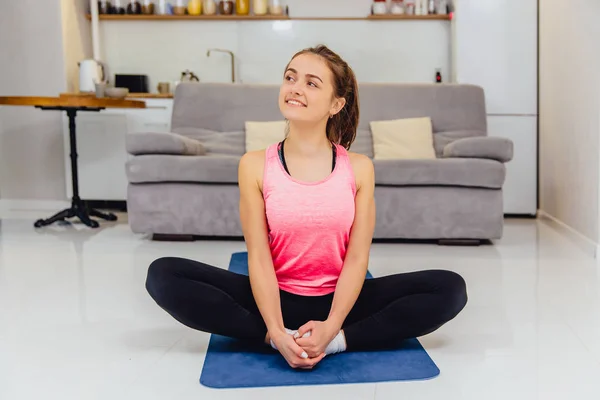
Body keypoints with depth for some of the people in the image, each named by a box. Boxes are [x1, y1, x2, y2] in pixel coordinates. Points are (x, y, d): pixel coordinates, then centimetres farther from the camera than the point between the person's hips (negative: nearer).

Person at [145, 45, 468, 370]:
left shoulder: (359, 168, -4)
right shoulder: (254, 166, -5)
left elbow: (357, 257, -8)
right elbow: (258, 257, -11)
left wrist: (330, 327, -23)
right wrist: (277, 333, -23)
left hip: (338, 300, 1)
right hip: (278, 300, 0)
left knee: (451, 288, -19)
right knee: (163, 275, -20)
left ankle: (337, 340, -22)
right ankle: (280, 339, -23)